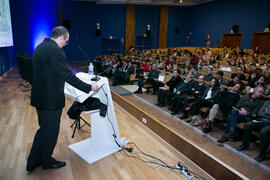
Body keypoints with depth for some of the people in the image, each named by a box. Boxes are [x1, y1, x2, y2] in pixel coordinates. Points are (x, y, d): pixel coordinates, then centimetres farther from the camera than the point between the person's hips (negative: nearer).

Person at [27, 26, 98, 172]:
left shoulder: (40, 47, 10)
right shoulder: (55, 50, -21)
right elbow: (67, 75, -24)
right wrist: (89, 87, -18)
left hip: (40, 97, 10)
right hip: (51, 99, -10)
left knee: (44, 129, 24)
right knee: (50, 131, 11)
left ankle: (33, 162, 38)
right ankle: (47, 161, 35)